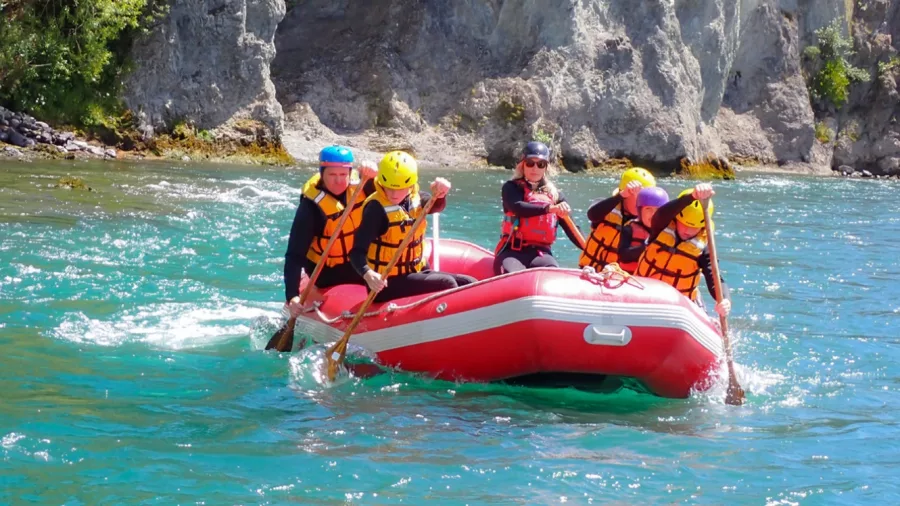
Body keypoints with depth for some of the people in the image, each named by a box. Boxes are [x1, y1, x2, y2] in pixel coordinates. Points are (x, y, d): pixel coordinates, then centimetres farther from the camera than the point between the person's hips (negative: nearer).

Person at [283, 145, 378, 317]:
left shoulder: (358, 185, -10)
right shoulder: (312, 206, -24)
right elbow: (295, 255, -27)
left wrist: (373, 176, -36)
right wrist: (292, 296, -37)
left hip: (358, 262, 6)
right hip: (330, 273, -6)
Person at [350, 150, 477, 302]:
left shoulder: (415, 199, 2)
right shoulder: (377, 208, -18)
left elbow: (436, 205, -20)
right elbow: (357, 251, -24)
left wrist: (439, 194, -44)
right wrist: (368, 275, -43)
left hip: (416, 272, 8)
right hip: (387, 283, -8)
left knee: (469, 284, 1)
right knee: (446, 284, -22)